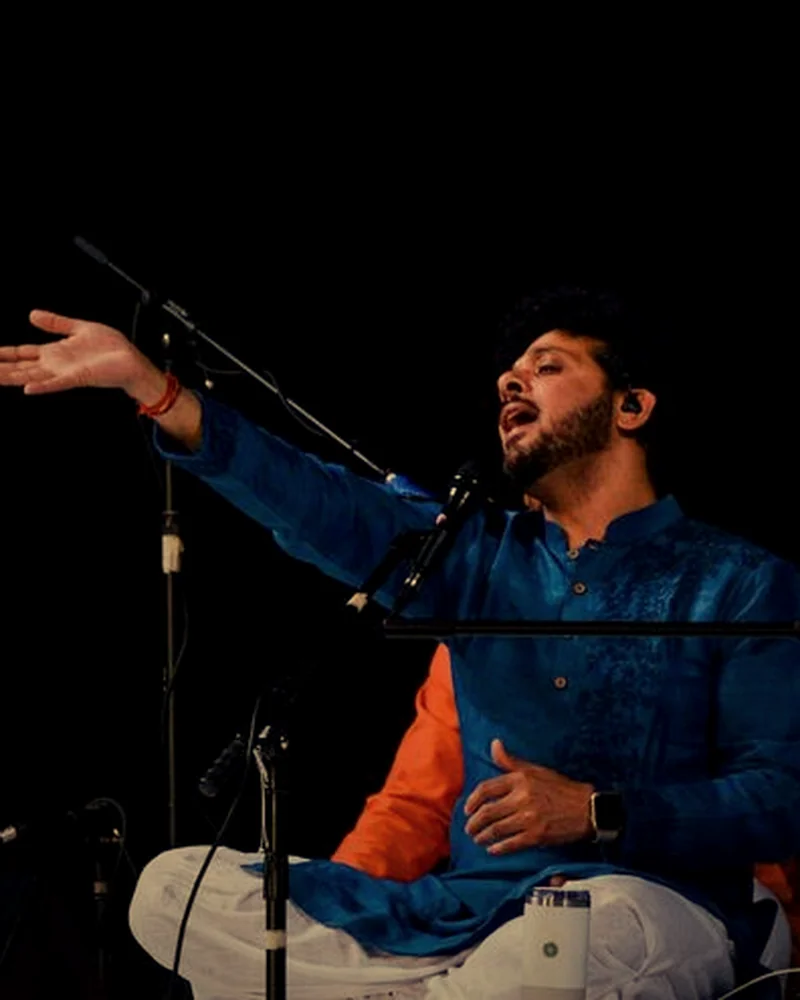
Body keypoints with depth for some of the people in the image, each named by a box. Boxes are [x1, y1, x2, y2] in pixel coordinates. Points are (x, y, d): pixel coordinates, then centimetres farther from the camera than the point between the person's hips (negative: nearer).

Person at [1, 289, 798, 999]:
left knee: (611, 919, -43)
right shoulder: (481, 559, 20)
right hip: (461, 913, 6)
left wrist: (599, 813, -18)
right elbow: (324, 510, 5)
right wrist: (148, 385, -8)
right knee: (171, 888, -9)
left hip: (645, 898, -6)